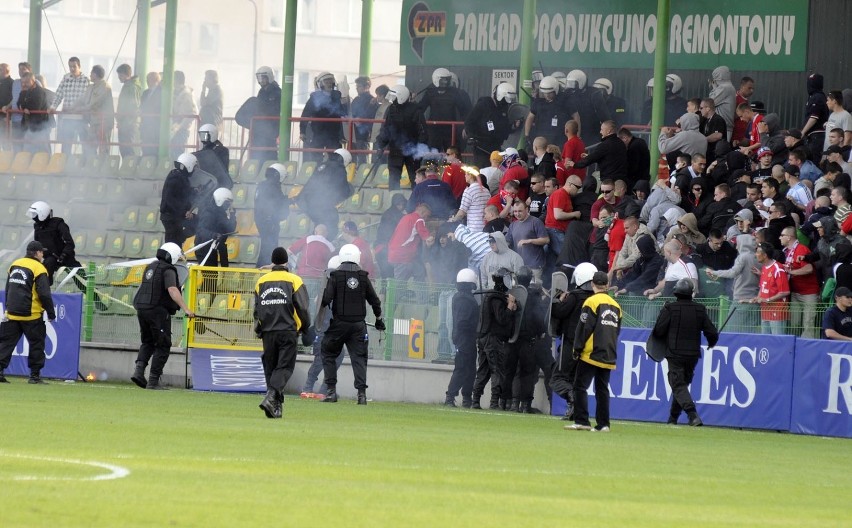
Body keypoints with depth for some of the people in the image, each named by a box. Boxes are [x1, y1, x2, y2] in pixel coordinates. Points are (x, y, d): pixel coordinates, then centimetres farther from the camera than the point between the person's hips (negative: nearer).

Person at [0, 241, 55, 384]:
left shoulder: (15, 265, 11)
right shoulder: (38, 269, -10)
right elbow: (44, 295, -14)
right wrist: (51, 314, -5)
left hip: (12, 314, 5)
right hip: (31, 314, -5)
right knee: (36, 344, 6)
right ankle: (35, 375, 5)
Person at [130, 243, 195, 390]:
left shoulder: (151, 267, 16)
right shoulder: (168, 270, -10)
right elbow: (172, 290, -25)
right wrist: (185, 308, -32)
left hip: (142, 310, 8)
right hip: (159, 311, -8)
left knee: (148, 342, 20)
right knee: (163, 346, 2)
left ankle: (139, 371, -2)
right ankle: (153, 381, -2)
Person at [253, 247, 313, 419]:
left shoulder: (261, 281, 10)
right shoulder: (294, 280, 0)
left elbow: (256, 310, 12)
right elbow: (302, 308, -3)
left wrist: (259, 330, 23)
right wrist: (305, 327, 10)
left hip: (267, 332, 3)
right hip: (287, 332, -3)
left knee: (270, 367, 11)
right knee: (284, 366, -4)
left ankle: (276, 406, 9)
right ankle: (270, 397, -25)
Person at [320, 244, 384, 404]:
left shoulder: (335, 276, -5)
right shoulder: (363, 277, 3)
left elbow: (326, 299, -12)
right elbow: (374, 300, 8)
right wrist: (379, 319, 22)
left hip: (339, 323, -2)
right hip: (358, 324, 2)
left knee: (329, 354, 12)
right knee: (359, 357, 3)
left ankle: (331, 391, 5)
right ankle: (361, 392, -9)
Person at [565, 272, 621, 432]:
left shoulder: (592, 302, -8)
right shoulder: (615, 305, 11)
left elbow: (584, 328, -12)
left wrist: (577, 350, -5)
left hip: (591, 353, -6)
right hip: (608, 357, 6)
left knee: (580, 387, -3)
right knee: (602, 389, 9)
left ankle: (582, 421, -10)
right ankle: (603, 424, 5)